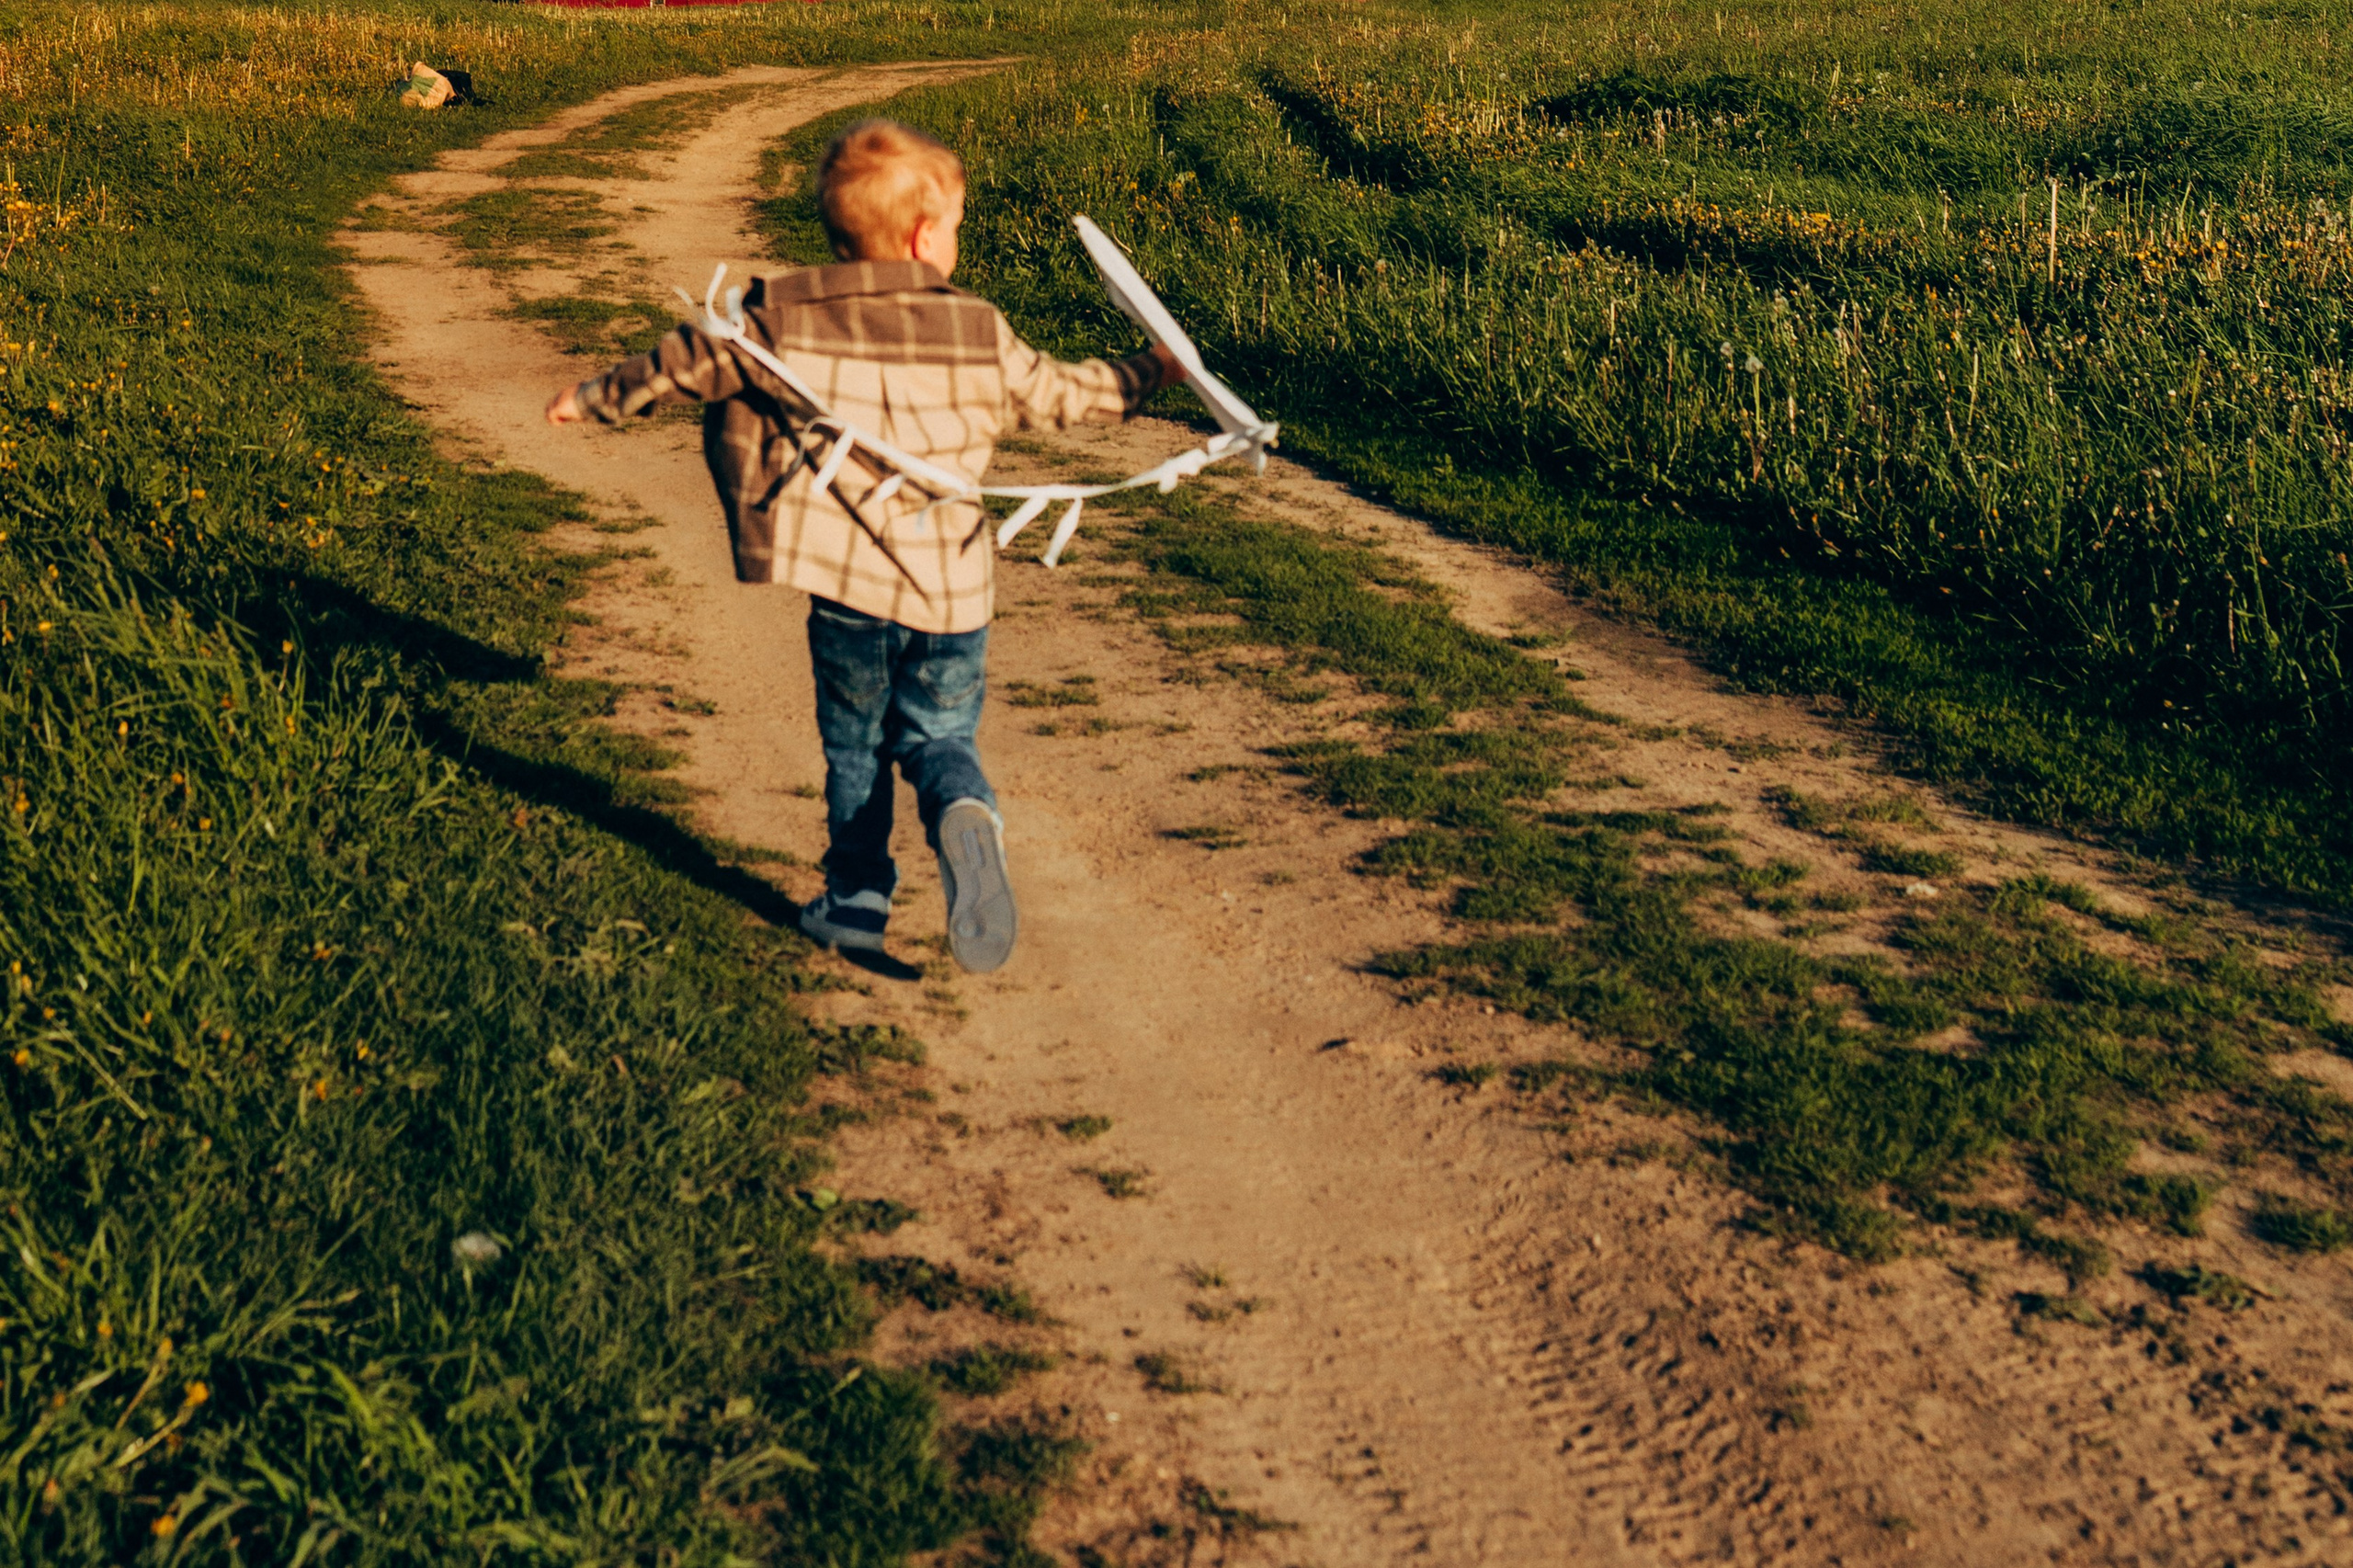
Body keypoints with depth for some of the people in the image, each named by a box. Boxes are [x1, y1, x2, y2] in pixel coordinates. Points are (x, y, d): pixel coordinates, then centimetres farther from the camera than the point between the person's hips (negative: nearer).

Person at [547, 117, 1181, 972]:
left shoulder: (780, 318, 0)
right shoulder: (980, 334, 3)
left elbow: (685, 362, 10)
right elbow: (1056, 394, 16)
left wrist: (595, 396, 27)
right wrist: (1150, 372, 34)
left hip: (845, 581, 0)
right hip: (952, 586, 1)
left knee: (855, 742, 19)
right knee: (939, 734, 14)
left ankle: (856, 899, 22)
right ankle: (964, 814, -18)